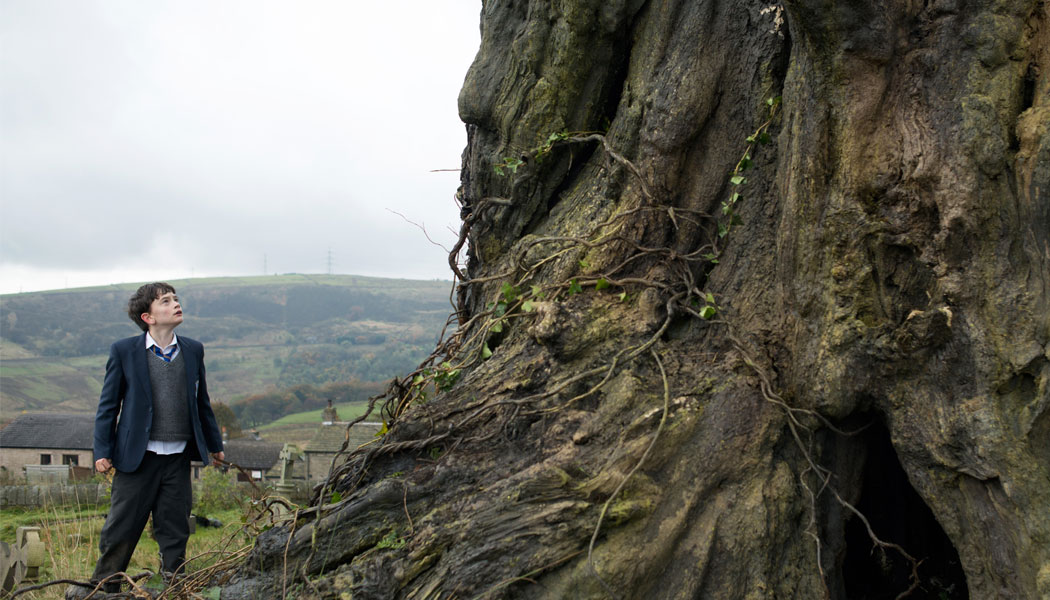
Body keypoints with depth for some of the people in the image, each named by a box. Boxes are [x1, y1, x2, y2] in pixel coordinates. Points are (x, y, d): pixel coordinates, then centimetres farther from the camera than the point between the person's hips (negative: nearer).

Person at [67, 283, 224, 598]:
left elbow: (202, 402, 16)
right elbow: (108, 405, 1)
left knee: (175, 528, 8)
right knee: (121, 526, 5)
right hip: (137, 455, -2)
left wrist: (214, 443, 20)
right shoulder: (124, 351, -3)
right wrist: (102, 451, -4)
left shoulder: (193, 350, 7)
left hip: (178, 458, 3)